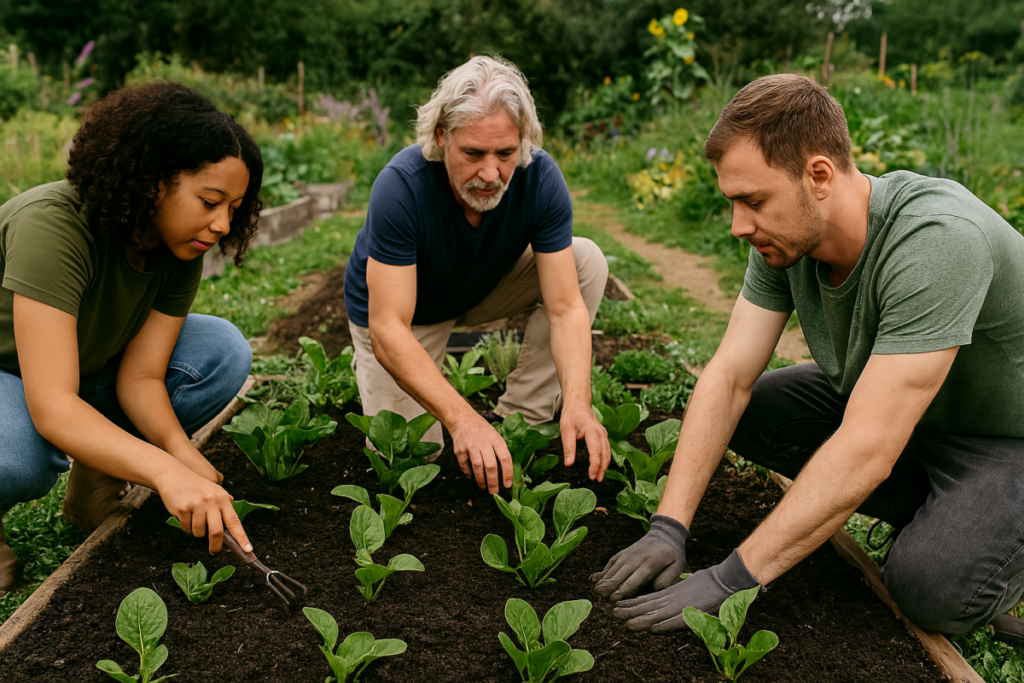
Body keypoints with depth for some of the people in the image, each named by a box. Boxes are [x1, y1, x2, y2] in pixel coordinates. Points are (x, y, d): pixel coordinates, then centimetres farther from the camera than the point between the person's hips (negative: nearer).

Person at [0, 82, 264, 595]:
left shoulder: (181, 251, -15)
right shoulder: (52, 225, -35)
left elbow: (140, 376, -17)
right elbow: (52, 407, -41)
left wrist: (182, 452, -37)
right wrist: (165, 472, -53)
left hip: (82, 368, 6)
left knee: (224, 351, -15)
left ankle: (96, 482, 2)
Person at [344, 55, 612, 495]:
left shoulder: (541, 178, -27)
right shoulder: (401, 186, -36)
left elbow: (566, 307, -27)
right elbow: (388, 330, -38)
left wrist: (577, 403, -43)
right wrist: (463, 420, -50)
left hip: (484, 286, 3)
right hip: (401, 307, -3)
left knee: (587, 261, -19)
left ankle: (520, 422, -10)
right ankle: (368, 371, 21)